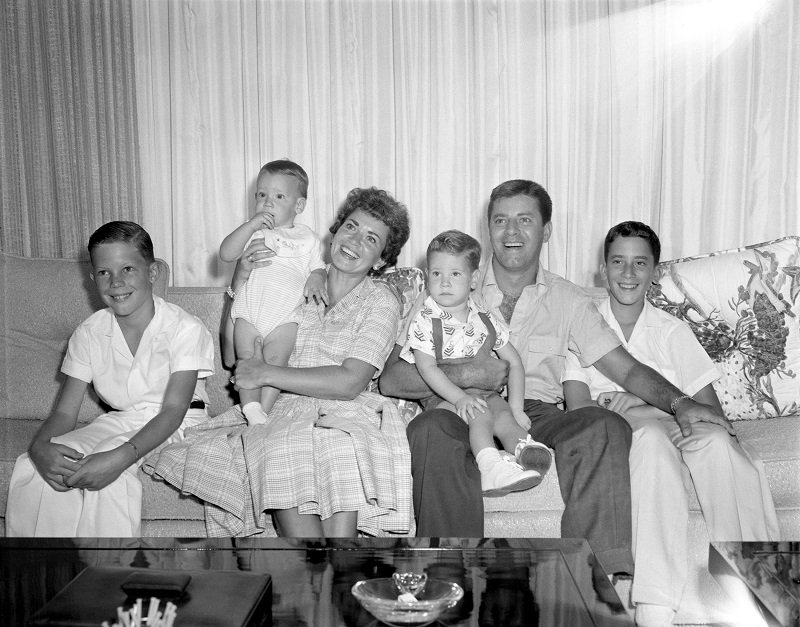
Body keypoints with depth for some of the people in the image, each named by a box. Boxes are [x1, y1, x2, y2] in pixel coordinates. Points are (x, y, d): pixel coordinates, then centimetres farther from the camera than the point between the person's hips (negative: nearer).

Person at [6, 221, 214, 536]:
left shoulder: (184, 329, -15)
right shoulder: (89, 333, -1)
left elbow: (173, 409, -21)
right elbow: (65, 412, -3)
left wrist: (122, 455, -38)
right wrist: (39, 447, -27)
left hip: (176, 427, -4)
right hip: (118, 422, 5)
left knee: (109, 472, -34)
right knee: (30, 467, -20)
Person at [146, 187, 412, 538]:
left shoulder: (382, 301, 7)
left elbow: (350, 383, -8)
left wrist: (266, 374, -9)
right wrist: (240, 283, 4)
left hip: (343, 416, -2)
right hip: (281, 413, 2)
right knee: (283, 458, -33)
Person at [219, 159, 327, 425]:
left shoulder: (307, 238, 11)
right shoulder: (252, 231, 12)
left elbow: (317, 267, 10)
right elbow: (226, 254, -2)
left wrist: (316, 280, -15)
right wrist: (252, 224, -10)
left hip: (285, 316, -2)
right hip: (247, 313, 2)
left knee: (275, 361, -16)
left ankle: (262, 413, -13)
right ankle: (252, 411, -12)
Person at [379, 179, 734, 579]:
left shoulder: (567, 301, 17)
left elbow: (626, 368, 12)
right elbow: (391, 380, 1)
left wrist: (679, 402, -7)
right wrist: (467, 375, -13)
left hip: (538, 414, 2)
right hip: (465, 411, -1)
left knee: (605, 426, -28)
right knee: (431, 428, -35)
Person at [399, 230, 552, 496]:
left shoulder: (486, 321, 5)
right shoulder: (425, 321, -7)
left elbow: (514, 362, 8)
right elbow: (427, 368, -15)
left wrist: (516, 408, -3)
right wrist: (460, 398, -27)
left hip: (483, 392, 4)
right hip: (441, 396, -4)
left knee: (503, 413, -25)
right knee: (480, 415, -30)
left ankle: (524, 447, -45)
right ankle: (490, 465, -46)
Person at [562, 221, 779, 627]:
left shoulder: (672, 331, 17)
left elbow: (710, 409, 6)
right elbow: (578, 407, -4)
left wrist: (647, 405, -13)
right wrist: (669, 409, -15)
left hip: (673, 427, 3)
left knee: (716, 440, -31)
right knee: (651, 437, -37)